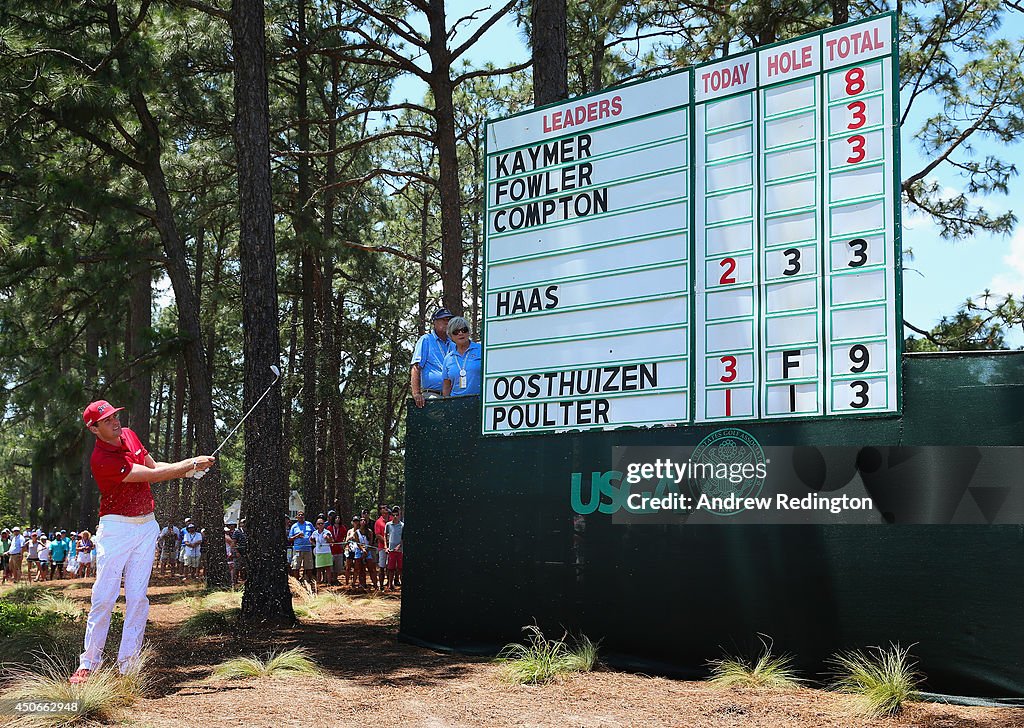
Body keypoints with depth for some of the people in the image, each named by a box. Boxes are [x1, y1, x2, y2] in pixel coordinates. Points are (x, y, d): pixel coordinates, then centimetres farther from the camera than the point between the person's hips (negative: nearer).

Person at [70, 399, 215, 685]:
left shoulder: (129, 435, 7)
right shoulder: (101, 459, -19)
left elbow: (153, 466, 17)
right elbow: (153, 476, -17)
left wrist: (186, 466, 0)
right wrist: (192, 465, -11)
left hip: (146, 526, 6)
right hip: (116, 528, -6)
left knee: (137, 598, 0)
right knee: (104, 598, -7)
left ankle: (128, 665, 2)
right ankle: (88, 663, 3)